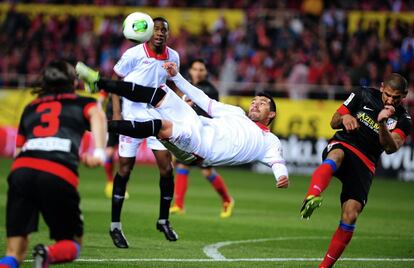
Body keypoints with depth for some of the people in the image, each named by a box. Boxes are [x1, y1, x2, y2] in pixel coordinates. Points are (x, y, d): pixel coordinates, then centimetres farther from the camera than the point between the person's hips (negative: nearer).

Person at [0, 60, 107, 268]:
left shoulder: (31, 107, 32)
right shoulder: (83, 103, 24)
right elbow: (96, 115, 1)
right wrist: (99, 151, -12)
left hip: (21, 169, 3)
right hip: (59, 175, -2)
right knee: (71, 245, 16)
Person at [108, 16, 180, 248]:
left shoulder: (173, 57, 1)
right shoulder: (133, 54, -12)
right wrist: (116, 113, -10)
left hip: (158, 116, 4)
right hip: (132, 117, -4)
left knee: (166, 166, -5)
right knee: (125, 168, -3)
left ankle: (164, 220, 12)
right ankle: (115, 226, 7)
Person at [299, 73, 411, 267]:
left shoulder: (402, 120, 5)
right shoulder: (363, 95, 6)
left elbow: (391, 148, -12)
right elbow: (333, 122, 10)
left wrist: (382, 123, -28)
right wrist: (344, 118, -14)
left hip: (365, 164, 1)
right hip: (342, 145, -1)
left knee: (350, 216, -14)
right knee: (336, 156, -40)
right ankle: (312, 197, -70)